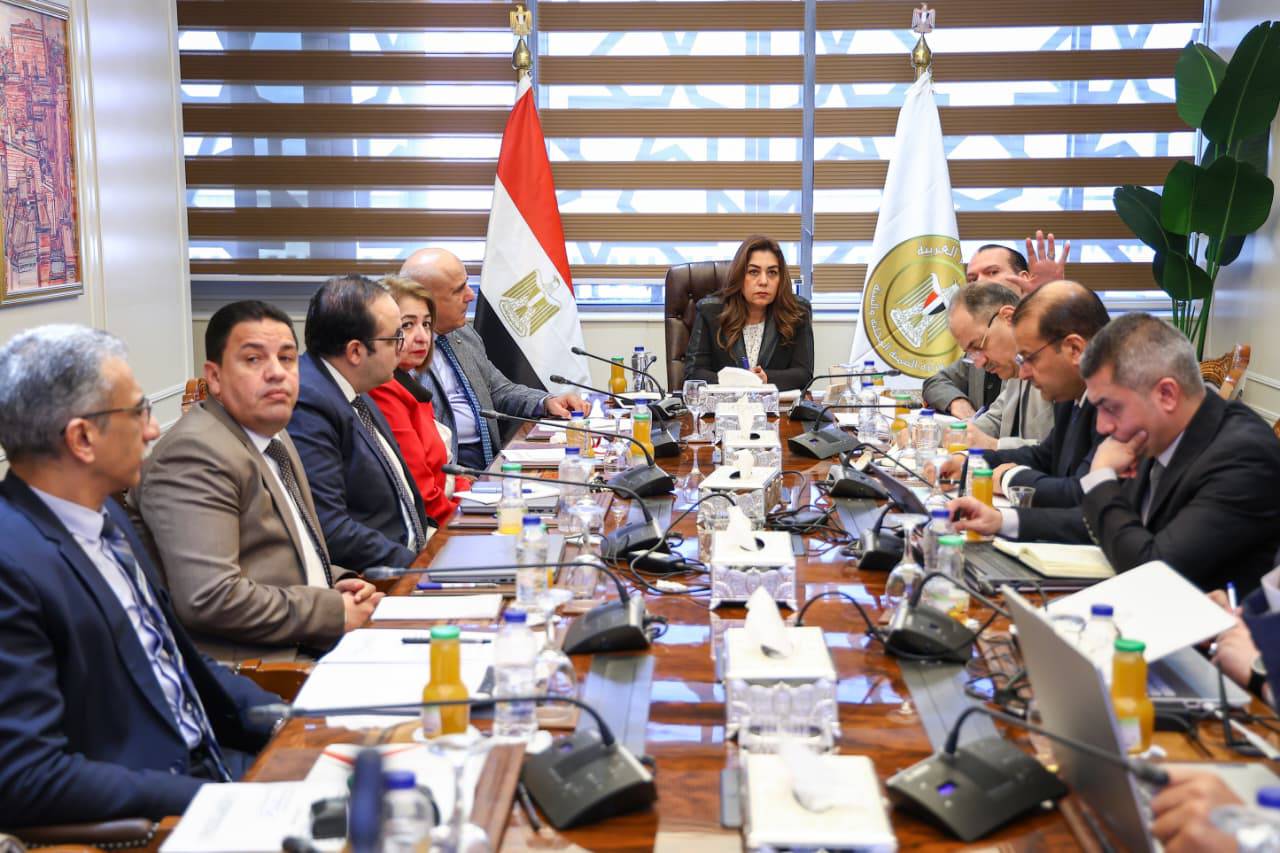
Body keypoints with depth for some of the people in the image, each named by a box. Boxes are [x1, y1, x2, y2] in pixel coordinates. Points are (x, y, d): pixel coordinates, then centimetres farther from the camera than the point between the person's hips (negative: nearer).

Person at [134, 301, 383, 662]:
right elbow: (208, 598, -25)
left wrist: (337, 582, 6)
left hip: (316, 646, 10)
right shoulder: (195, 455, -15)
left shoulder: (273, 436, 15)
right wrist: (335, 611, -16)